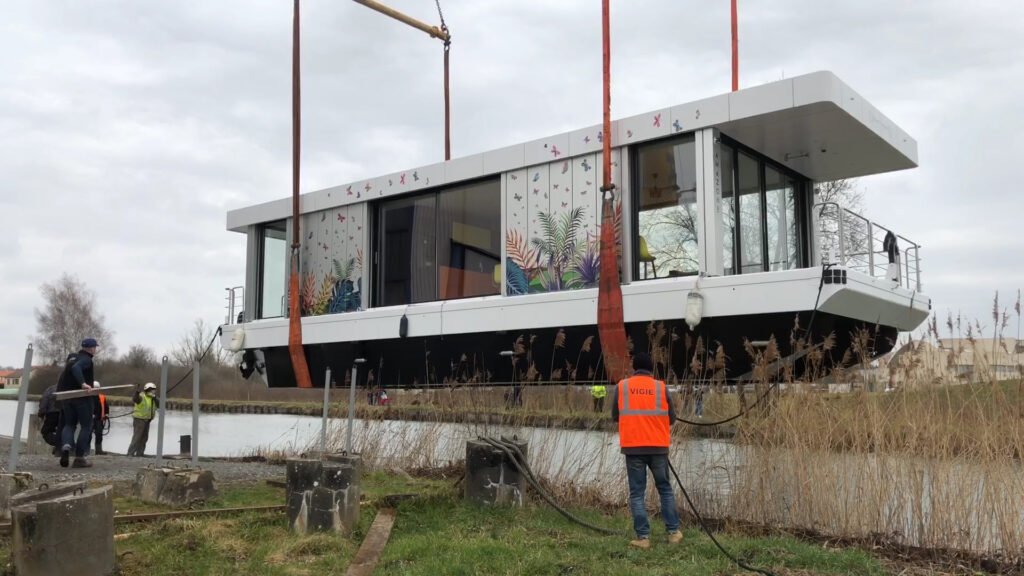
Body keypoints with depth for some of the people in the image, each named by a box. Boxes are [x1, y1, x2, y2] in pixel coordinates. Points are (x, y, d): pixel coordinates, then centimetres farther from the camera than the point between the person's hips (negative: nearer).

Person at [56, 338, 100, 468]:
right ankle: (79, 458, 1)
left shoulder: (72, 357, 16)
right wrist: (83, 383, -38)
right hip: (82, 397, -7)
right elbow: (76, 368, -32)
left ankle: (66, 445, -15)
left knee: (69, 424, 15)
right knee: (86, 426, 4)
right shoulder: (86, 359, -11)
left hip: (66, 396, 7)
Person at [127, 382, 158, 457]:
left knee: (144, 438, 13)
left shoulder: (152, 398, 11)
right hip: (139, 419, -9)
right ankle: (130, 453, -7)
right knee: (137, 437, -11)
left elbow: (158, 405, 2)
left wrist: (155, 399, -14)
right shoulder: (141, 396, -14)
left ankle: (140, 453, 22)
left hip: (147, 420, 9)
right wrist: (136, 391, -52)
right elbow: (134, 399, -35)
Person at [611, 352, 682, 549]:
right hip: (658, 447, 1)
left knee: (637, 493, 5)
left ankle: (643, 537, 3)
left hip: (632, 447, 0)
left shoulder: (622, 386, 0)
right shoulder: (661, 387, 0)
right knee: (665, 489, 15)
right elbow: (671, 418, 5)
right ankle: (673, 532, 17)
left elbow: (615, 416, 7)